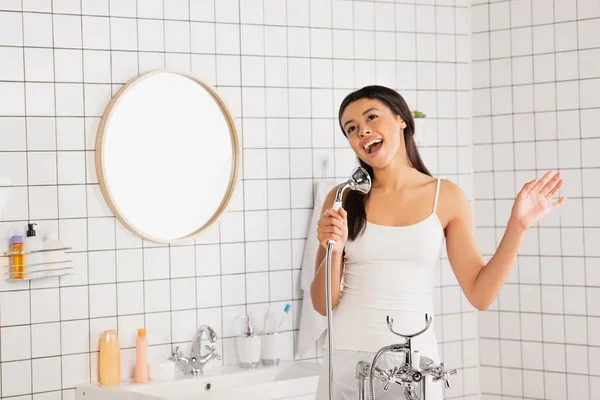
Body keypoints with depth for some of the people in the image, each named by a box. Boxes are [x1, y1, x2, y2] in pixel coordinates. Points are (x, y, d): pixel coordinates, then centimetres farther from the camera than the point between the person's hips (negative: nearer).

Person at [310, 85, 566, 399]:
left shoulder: (446, 197, 1)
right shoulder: (342, 199, 0)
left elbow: (480, 295, -1)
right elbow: (323, 304, 1)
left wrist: (517, 226, -7)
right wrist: (334, 251, -17)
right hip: (347, 358, 0)